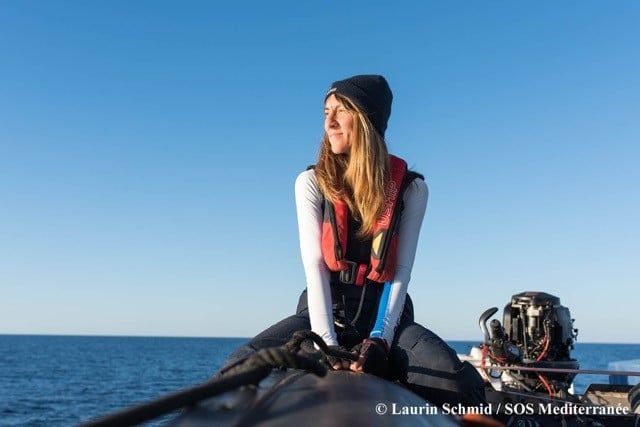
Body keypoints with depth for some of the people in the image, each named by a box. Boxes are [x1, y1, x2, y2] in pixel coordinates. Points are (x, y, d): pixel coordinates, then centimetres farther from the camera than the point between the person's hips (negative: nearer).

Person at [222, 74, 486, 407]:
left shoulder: (410, 188, -1)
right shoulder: (312, 182, -1)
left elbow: (401, 271, -5)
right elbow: (314, 266, -10)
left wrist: (380, 339, -18)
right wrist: (327, 342, -22)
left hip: (385, 313, 0)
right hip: (323, 312, 1)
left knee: (459, 385, -28)